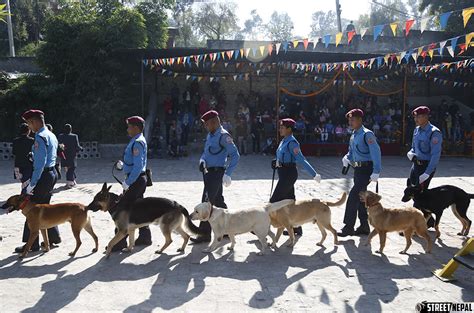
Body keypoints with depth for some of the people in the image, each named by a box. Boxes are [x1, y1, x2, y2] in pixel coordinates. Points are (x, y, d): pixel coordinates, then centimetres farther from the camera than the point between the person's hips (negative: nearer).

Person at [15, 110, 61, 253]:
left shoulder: (40, 137, -16)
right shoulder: (51, 135, 14)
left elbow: (40, 163, -22)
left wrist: (32, 184, -19)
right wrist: (32, 179, 20)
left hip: (43, 175, -10)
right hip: (52, 173, 10)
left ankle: (32, 244, 4)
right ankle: (54, 237, 25)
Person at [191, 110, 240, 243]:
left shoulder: (223, 136, -13)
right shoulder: (210, 135, 15)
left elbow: (235, 155, -15)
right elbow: (205, 152, 21)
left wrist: (227, 174, -19)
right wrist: (202, 161, -3)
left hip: (216, 172, -9)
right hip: (208, 172, 9)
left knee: (207, 202, -9)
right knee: (218, 201, 15)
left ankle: (204, 233, -2)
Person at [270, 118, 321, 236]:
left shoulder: (292, 142, -16)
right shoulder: (284, 141, 12)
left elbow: (301, 160, -19)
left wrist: (314, 174, -21)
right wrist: (277, 163, 8)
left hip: (289, 174, -9)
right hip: (284, 173, 9)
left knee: (275, 201, -4)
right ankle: (296, 228, 22)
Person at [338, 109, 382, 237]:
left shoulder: (367, 134, -13)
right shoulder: (353, 135, 13)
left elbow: (376, 152, -21)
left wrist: (376, 172, -27)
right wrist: (347, 158, 2)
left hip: (366, 170, -9)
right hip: (358, 169, 9)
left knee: (353, 196, -13)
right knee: (360, 198, 14)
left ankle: (348, 227, -7)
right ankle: (364, 226, 26)